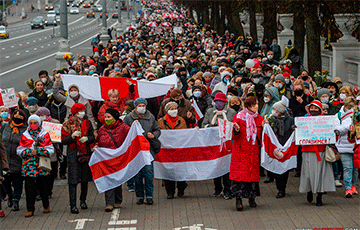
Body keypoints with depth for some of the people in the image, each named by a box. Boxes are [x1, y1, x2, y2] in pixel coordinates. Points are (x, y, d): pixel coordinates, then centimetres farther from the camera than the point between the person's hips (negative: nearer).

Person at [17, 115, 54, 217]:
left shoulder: (45, 135, 5)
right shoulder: (24, 135, 10)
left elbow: (50, 150, -2)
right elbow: (19, 150, 7)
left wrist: (38, 151, -13)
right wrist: (29, 152, -11)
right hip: (28, 165, 1)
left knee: (43, 185, 7)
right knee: (29, 187, -6)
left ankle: (46, 206, 27)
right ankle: (30, 209, -2)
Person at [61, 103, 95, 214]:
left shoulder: (87, 122, 7)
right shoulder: (67, 124, -2)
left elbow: (92, 137, 7)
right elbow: (64, 140, -4)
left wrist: (87, 138, -14)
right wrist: (72, 136, -21)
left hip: (85, 153, 4)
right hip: (73, 154, -3)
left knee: (85, 178, 12)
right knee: (73, 180, -9)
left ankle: (83, 200, 30)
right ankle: (73, 205, -10)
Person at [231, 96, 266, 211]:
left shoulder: (259, 118, 11)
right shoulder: (238, 117, 1)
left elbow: (261, 137, 11)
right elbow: (234, 136, 0)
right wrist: (237, 130, -20)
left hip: (254, 151, 3)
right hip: (240, 151, -3)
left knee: (253, 173, 3)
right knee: (239, 173, -11)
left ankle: (252, 198, 14)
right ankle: (238, 199, -11)